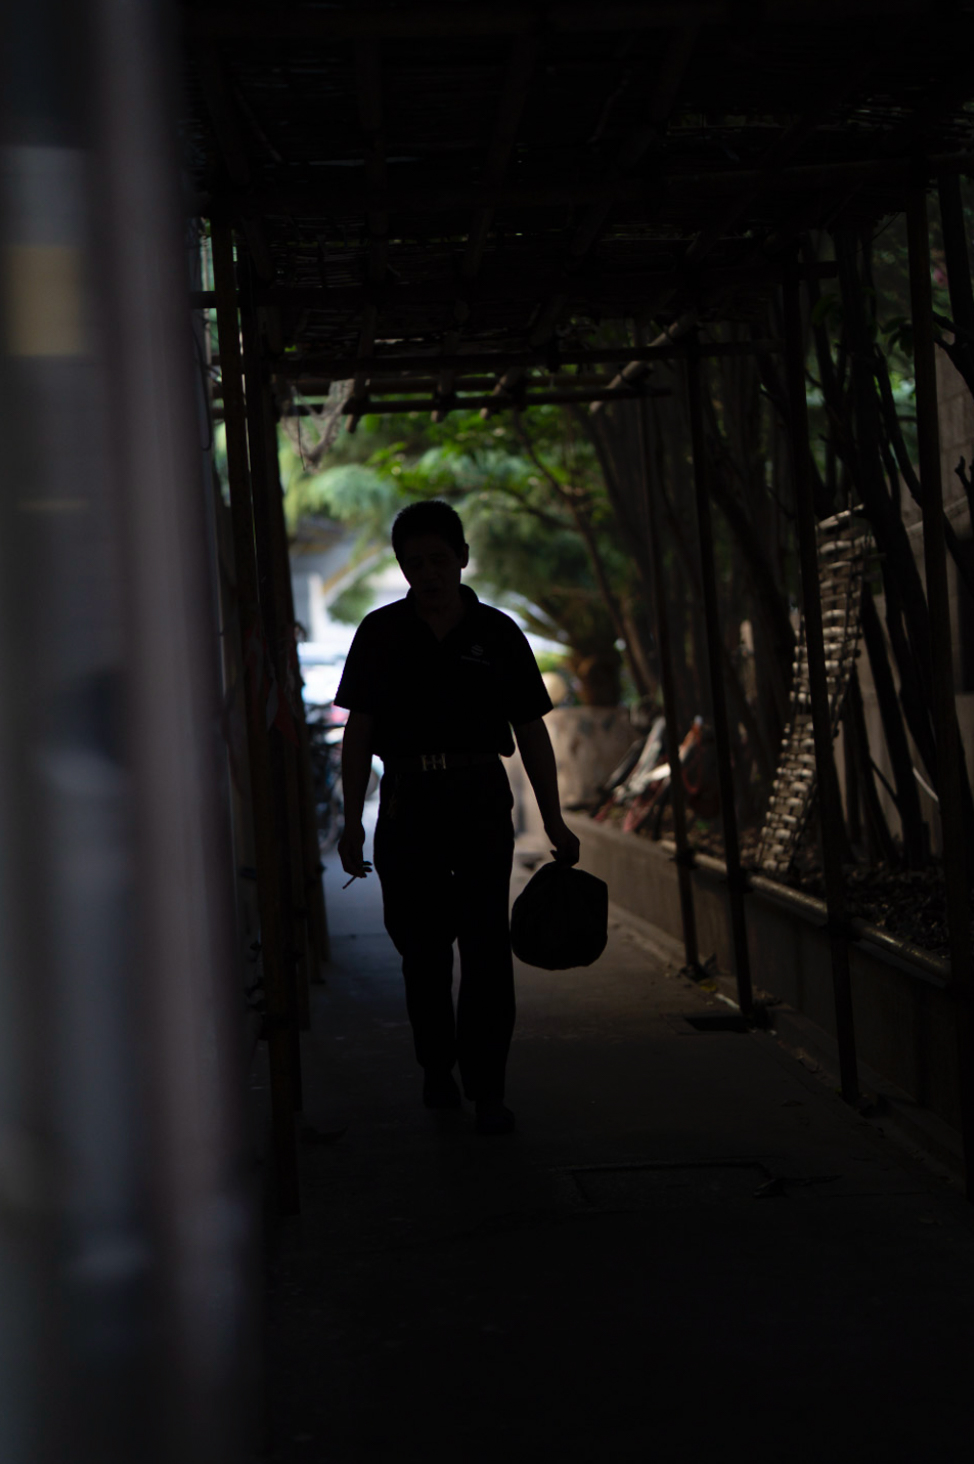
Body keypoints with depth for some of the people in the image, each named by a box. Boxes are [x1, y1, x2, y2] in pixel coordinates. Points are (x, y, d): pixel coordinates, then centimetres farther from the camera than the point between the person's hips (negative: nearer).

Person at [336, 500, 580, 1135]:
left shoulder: (497, 633, 2)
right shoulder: (381, 633, 4)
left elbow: (532, 730, 5)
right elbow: (358, 731, 6)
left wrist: (554, 820, 1)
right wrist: (353, 819, 2)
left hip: (481, 798, -1)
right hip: (407, 802, 1)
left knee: (486, 944, -8)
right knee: (421, 946, 9)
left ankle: (487, 1088, -4)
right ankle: (437, 1068, 27)